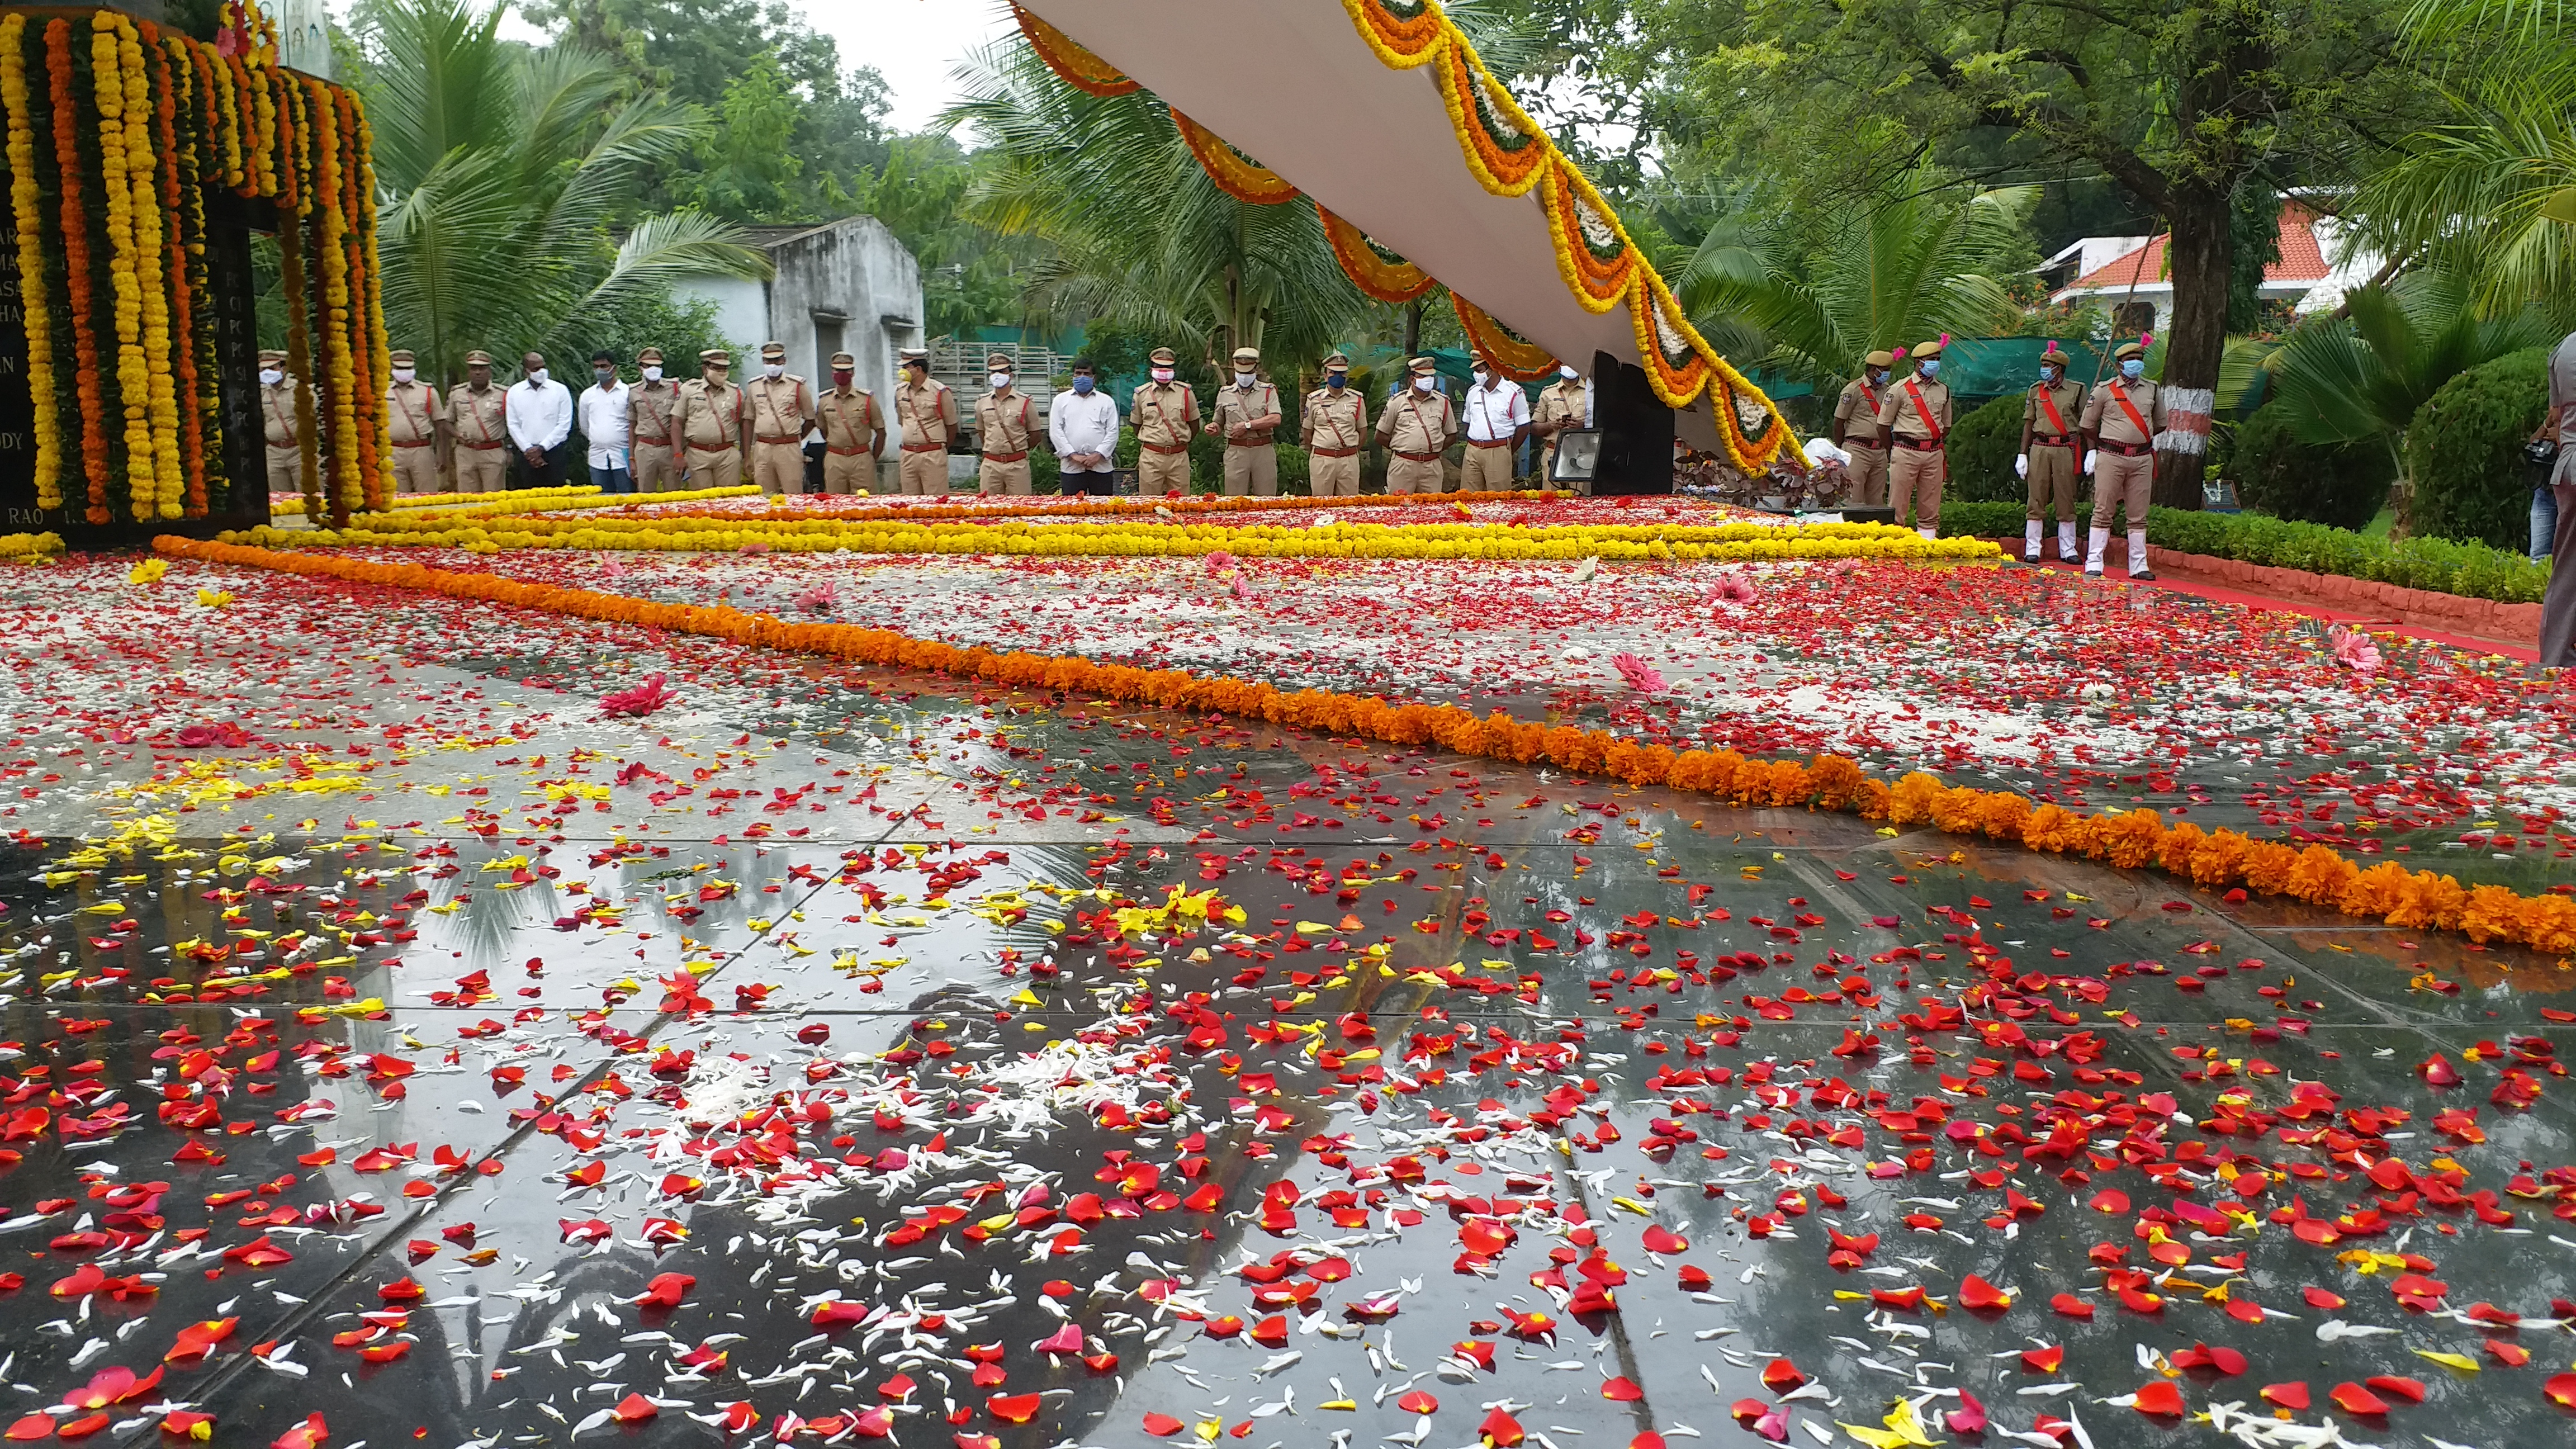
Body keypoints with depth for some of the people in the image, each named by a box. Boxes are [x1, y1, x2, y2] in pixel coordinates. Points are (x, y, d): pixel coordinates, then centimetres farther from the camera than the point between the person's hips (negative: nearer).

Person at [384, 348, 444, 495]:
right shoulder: (383, 393, 10)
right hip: (393, 452, 1)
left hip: (422, 451, -1)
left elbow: (440, 424, 6)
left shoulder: (428, 392, 6)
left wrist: (442, 455, 0)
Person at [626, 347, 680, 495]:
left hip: (669, 448, -1)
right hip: (644, 449, 2)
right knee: (646, 495, 3)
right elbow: (632, 427, 14)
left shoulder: (674, 388, 3)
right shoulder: (634, 393, 9)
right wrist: (631, 459, 9)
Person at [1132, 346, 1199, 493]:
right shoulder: (1141, 394, 5)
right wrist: (1149, 442, 10)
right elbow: (1136, 425, 14)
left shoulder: (1185, 392, 4)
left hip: (1179, 456, 0)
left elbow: (1194, 423, 12)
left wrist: (1182, 442, 11)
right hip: (1151, 456, 0)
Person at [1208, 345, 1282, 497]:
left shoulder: (1268, 391, 6)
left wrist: (1247, 425, -12)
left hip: (1263, 450, -1)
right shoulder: (1225, 393, 12)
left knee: (1266, 500, 1)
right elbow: (1219, 425, 18)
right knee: (1235, 500, -1)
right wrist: (1213, 428, -6)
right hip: (1236, 451, 1)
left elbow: (1276, 419, -9)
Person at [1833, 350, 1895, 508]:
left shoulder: (1887, 390, 15)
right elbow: (1839, 422, -3)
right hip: (1857, 449, -6)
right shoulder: (1854, 389, -5)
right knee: (1853, 499, -8)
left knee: (1877, 500, 6)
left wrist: (1887, 449, 15)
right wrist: (1840, 453, -3)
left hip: (1880, 452, 6)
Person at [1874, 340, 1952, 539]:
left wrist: (1937, 446, 14)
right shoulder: (1900, 389, -2)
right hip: (1906, 453, -5)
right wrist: (1894, 450, 6)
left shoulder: (1943, 391, 12)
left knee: (1930, 509, 5)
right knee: (1897, 506, -5)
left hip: (1934, 454, 5)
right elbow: (1883, 424, 2)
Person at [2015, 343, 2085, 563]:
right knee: (2036, 500, 0)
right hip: (2040, 448, 2)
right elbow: (2029, 423, 12)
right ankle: (2032, 549, 5)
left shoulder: (2076, 389, 4)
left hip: (2066, 449, -1)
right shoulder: (2035, 390, 11)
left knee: (2066, 501, 2)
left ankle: (2068, 549, 10)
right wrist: (2023, 454, 5)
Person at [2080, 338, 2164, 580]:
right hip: (2111, 457, -3)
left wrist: (2153, 443, 17)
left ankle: (2139, 566, 10)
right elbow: (2088, 424, 8)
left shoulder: (2153, 390, 11)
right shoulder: (2104, 390, 0)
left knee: (2139, 515, 6)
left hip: (2142, 458, 3)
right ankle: (2094, 564, 0)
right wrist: (2092, 451, 7)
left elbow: (2160, 422, 26)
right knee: (2103, 511, -3)